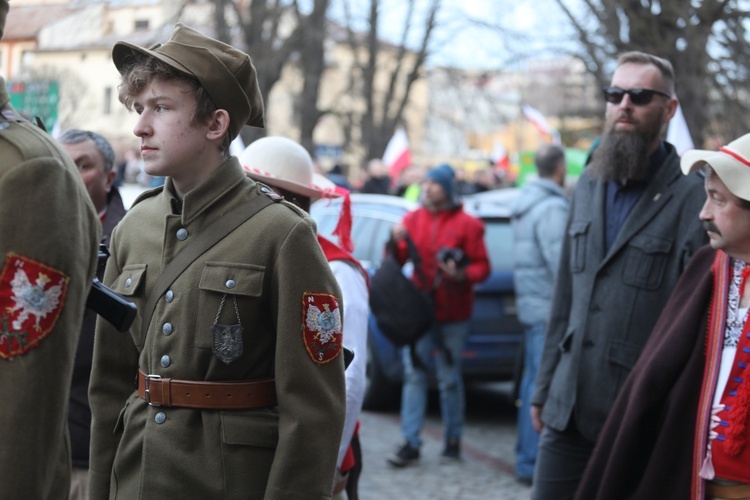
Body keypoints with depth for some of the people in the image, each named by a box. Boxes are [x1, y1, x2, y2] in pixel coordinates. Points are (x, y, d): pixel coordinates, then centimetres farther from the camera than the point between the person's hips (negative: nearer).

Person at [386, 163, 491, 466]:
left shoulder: (467, 224, -1)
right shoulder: (412, 219, 9)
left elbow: (483, 267, -3)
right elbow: (397, 262, 9)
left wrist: (462, 274, -22)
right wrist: (396, 242, -11)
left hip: (452, 315, -3)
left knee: (450, 379, 5)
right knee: (414, 376, -2)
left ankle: (453, 440, 18)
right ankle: (410, 443, 0)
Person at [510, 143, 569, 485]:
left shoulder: (526, 203, 14)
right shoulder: (552, 208, -16)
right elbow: (559, 262, -21)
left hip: (531, 303, 10)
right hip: (548, 306, -10)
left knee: (533, 380, 17)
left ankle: (526, 456, 25)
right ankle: (531, 461, -4)